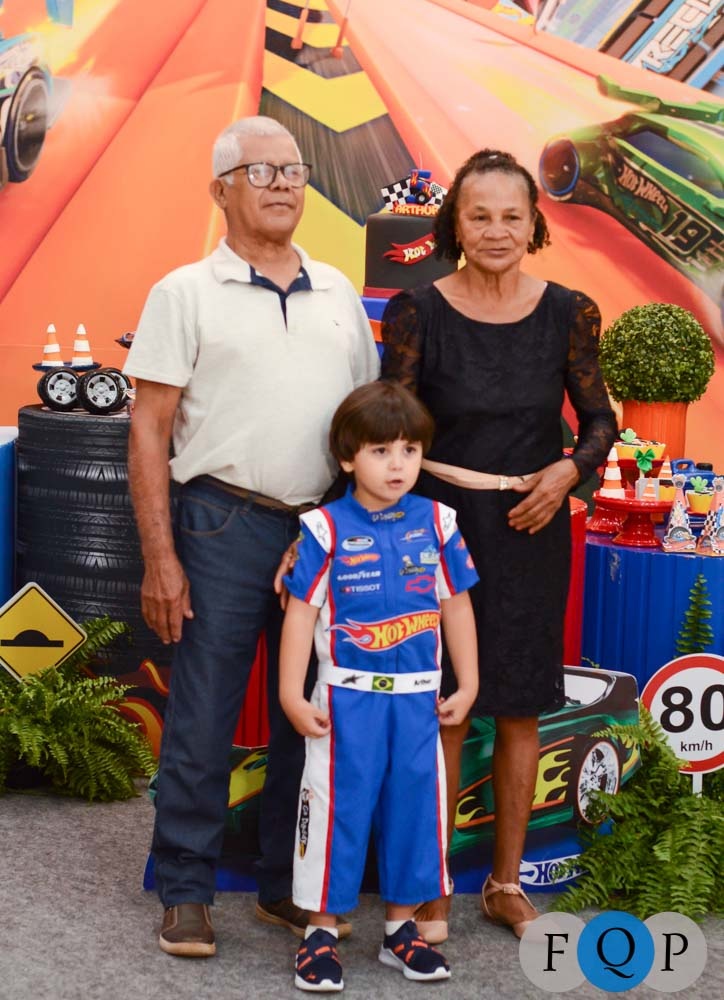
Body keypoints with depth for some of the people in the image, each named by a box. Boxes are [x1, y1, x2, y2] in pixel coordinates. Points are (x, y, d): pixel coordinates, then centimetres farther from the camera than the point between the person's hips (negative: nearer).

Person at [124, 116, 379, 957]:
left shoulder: (338, 293, 14)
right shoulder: (186, 293, 1)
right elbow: (148, 431, -3)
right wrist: (160, 557, -11)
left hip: (329, 528, 5)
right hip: (225, 526, -4)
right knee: (203, 718, 0)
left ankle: (290, 887, 25)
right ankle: (184, 894, 15)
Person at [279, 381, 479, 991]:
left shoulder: (437, 523, 2)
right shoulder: (327, 529, -8)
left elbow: (456, 604, 9)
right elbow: (302, 611, -6)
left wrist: (467, 685, 9)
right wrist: (292, 694, -8)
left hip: (418, 698, 3)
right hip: (347, 696, -3)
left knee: (414, 804, 11)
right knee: (339, 808, 3)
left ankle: (401, 926, 26)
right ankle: (323, 930, 16)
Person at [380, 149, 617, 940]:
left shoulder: (569, 313, -1)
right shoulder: (416, 313, -6)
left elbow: (600, 419, 8)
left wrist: (569, 469, -11)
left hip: (531, 531, 2)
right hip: (440, 525, -2)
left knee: (520, 710, 11)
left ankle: (507, 883, 28)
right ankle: (432, 890, 20)